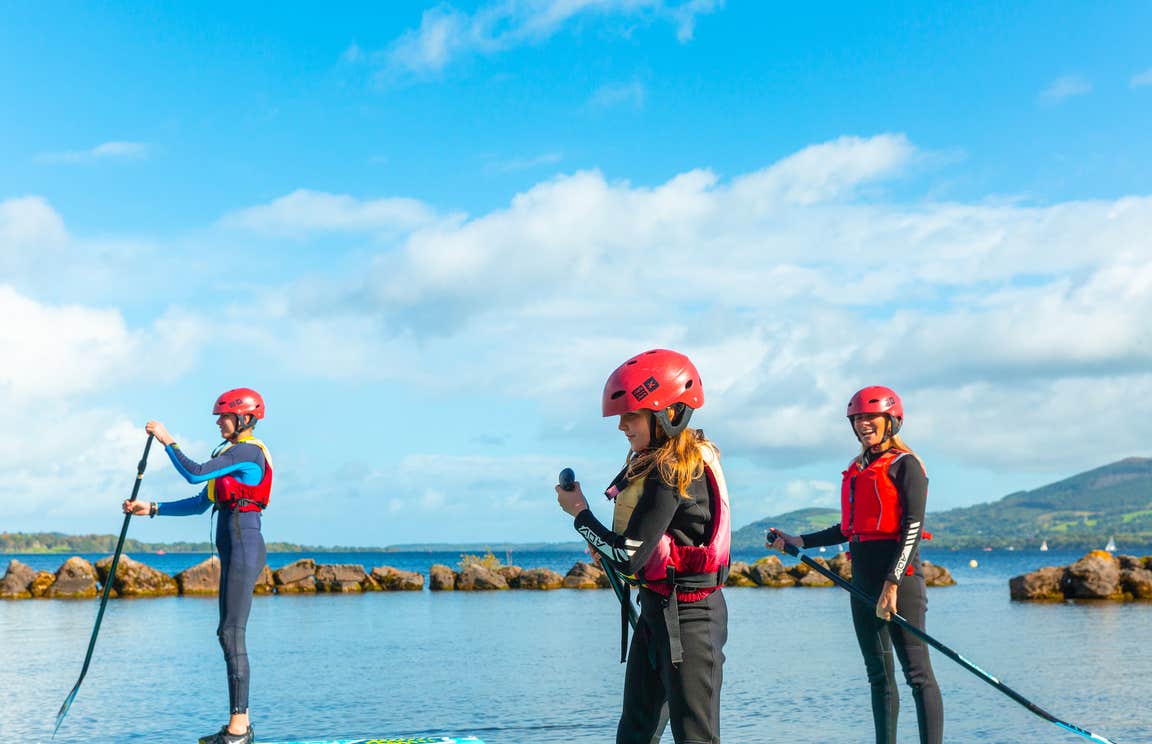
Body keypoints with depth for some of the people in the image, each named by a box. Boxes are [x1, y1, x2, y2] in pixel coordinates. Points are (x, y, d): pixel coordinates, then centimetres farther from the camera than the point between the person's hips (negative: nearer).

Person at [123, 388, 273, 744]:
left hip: (244, 547, -10)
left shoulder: (247, 452, -10)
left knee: (232, 634, -11)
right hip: (235, 552, 10)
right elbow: (199, 504, 22)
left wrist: (167, 440, -6)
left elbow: (194, 473, -18)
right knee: (230, 634, 11)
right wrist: (151, 508, 17)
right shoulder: (231, 455, 21)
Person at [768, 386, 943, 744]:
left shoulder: (905, 465, -4)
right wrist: (799, 542, 20)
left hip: (898, 574, -8)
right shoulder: (857, 469, 18)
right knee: (878, 674, 10)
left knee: (917, 672, -8)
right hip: (862, 577, 8)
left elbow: (912, 529, -12)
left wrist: (892, 583, -19)